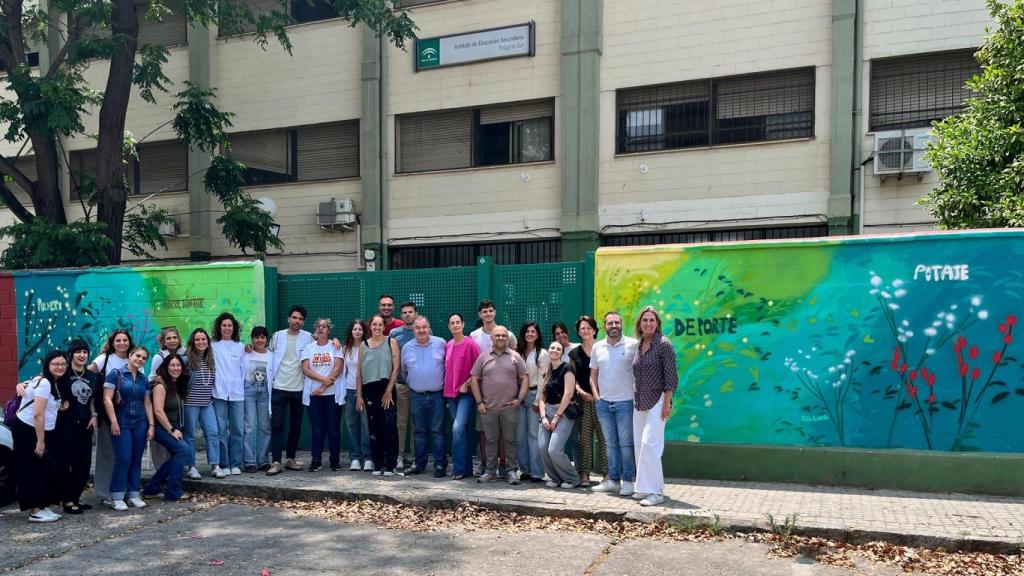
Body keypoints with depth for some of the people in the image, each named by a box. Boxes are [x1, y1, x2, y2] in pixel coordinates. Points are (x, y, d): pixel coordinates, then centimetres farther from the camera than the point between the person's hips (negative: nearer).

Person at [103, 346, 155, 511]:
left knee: (137, 460, 7)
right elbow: (107, 399, -9)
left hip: (140, 423, 5)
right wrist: (114, 421, -16)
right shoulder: (115, 374, -2)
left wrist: (151, 425, 7)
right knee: (123, 459, -9)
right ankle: (117, 497, 0)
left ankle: (134, 495, 14)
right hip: (122, 423, -5)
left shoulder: (144, 379, 13)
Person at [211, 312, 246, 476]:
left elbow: (243, 369, 14)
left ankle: (235, 464, 8)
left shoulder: (240, 347, 13)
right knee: (221, 429, -2)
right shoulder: (213, 346, 6)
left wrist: (244, 387, 9)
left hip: (237, 393, 2)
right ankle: (223, 464, 6)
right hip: (219, 393, -2)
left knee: (237, 429, 0)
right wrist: (214, 385, -9)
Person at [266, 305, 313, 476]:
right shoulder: (277, 336, 2)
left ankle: (290, 458, 20)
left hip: (298, 388, 1)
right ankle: (276, 462, -4)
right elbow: (269, 358, 10)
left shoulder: (308, 338, 1)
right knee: (277, 424, -5)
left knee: (296, 425, 9)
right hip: (279, 387, -1)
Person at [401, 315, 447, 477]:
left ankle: (440, 465, 6)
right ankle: (419, 464, 19)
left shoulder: (440, 343, -2)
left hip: (437, 395, -3)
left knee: (437, 431, -1)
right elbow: (403, 371, 18)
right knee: (419, 432, 10)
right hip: (416, 396, 3)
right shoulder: (406, 348, 6)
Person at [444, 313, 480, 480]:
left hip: (466, 393, -6)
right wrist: (447, 387, 9)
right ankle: (467, 467, 19)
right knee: (462, 430, 12)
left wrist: (467, 384, -12)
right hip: (451, 392, 6)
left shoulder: (470, 344, -9)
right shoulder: (447, 346, 8)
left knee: (458, 428, -17)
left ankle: (459, 468, -10)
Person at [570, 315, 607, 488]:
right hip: (582, 399, 2)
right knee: (584, 436, 1)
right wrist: (580, 391, -7)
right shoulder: (575, 353, 11)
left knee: (603, 435, -5)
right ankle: (584, 474, 6)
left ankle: (606, 472, 2)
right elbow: (572, 377, 10)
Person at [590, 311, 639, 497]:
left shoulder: (633, 344, -5)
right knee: (610, 444, 12)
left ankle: (628, 481, 10)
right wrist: (596, 395, 4)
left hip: (625, 402, -4)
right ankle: (613, 480, 20)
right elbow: (593, 375, 14)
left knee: (626, 444, 1)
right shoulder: (598, 347, 8)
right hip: (603, 403, 4)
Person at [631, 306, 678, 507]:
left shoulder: (663, 344, -8)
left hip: (656, 402, -7)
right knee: (640, 445, 9)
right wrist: (635, 398, 15)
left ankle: (655, 492, -6)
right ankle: (645, 488, 19)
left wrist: (667, 403, -16)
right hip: (639, 404, 7)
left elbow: (671, 377, -11)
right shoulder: (638, 345, 11)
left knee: (649, 444, -12)